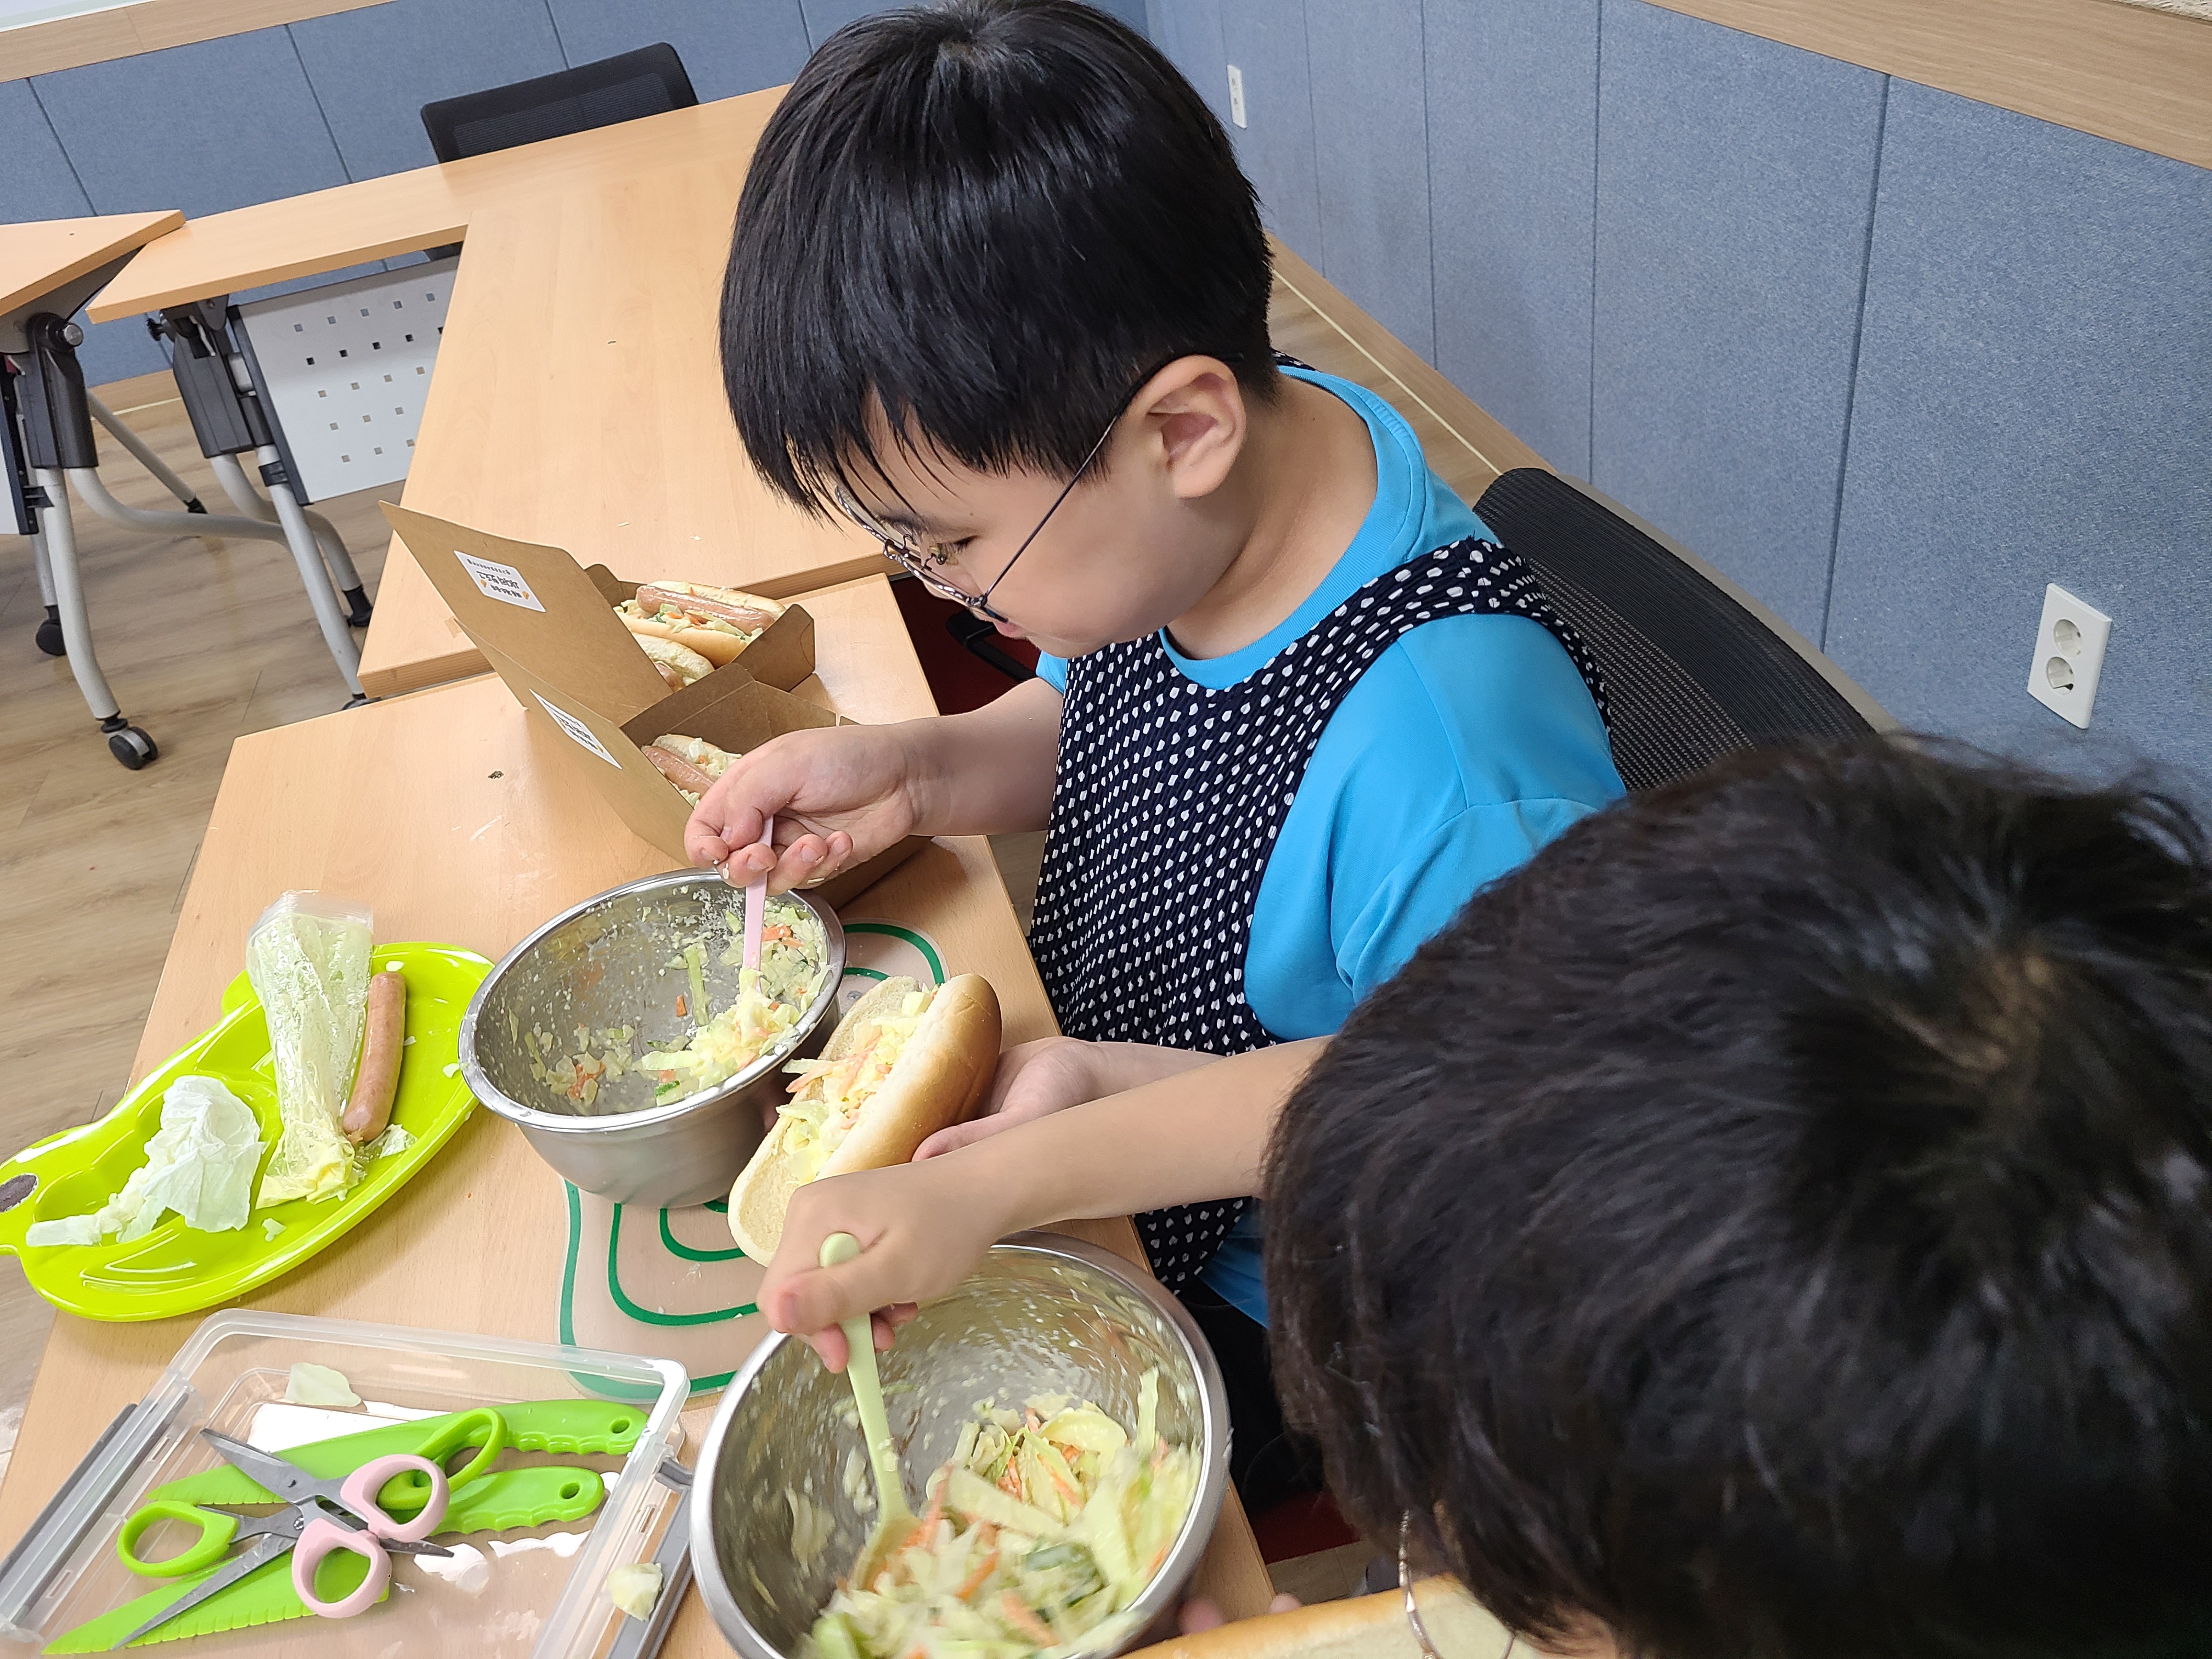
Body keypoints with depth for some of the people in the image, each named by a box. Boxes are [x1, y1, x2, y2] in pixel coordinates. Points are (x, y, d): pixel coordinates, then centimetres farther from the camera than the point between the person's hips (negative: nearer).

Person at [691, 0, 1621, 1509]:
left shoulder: (1445, 759, -39)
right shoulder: (1190, 503, -14)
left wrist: (1125, 1096, -34)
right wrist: (919, 771, -14)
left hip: (1280, 1330, -6)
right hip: (1082, 1063, 7)